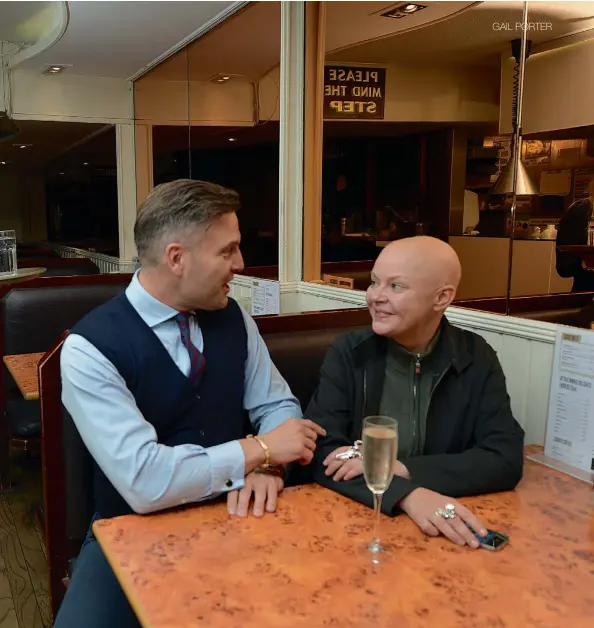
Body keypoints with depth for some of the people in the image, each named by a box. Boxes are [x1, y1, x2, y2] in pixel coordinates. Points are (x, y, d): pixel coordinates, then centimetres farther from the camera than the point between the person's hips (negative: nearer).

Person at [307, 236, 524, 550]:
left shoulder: (477, 359, -3)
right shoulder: (348, 352, -6)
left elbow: (506, 460, -9)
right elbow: (321, 452, -14)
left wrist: (400, 468, -19)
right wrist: (406, 494, -29)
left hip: (444, 529, 1)